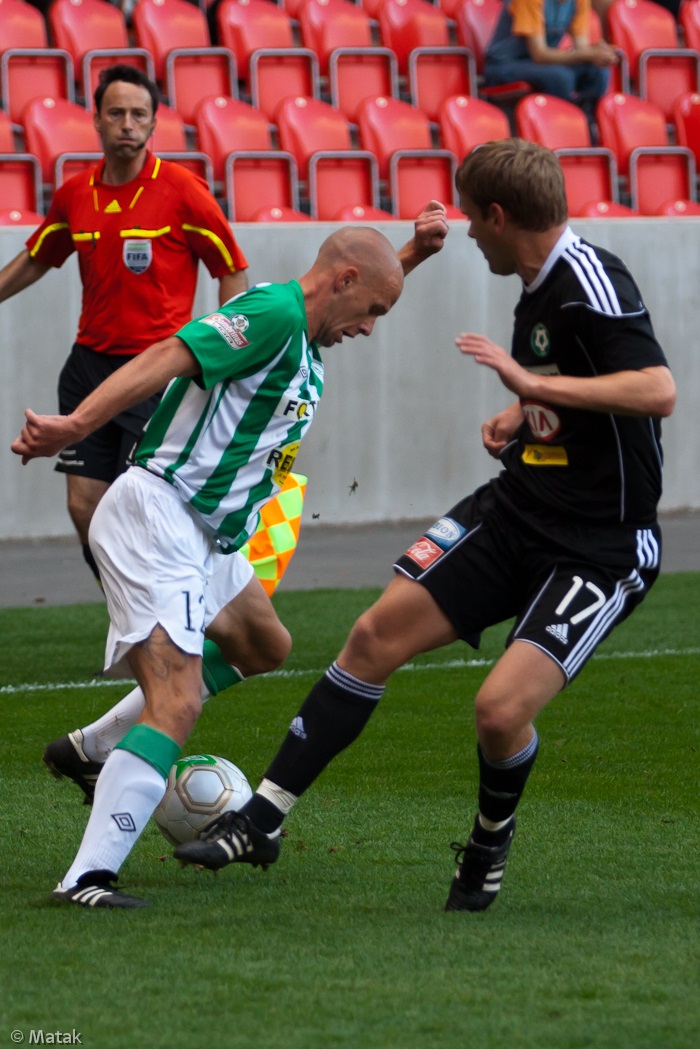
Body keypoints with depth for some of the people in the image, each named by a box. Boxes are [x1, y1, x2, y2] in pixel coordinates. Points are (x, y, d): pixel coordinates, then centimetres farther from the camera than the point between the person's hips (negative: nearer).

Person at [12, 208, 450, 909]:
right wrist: (76, 425, -39)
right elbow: (167, 359, -28)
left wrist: (414, 252, 24)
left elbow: (363, 288, 39)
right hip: (156, 516, -11)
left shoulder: (301, 331, 15)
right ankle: (89, 877, -29)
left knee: (265, 648, 31)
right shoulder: (273, 314, -15)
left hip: (207, 537, 11)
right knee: (177, 705, -22)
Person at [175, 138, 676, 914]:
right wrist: (522, 419, 7)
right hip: (516, 508, 9)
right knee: (377, 635, 3)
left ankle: (490, 843, 14)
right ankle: (262, 820, 12)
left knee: (501, 709, -20)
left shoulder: (590, 283, -20)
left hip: (599, 550, -9)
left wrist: (530, 383, -33)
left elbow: (657, 390, -34)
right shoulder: (539, 288, 8)